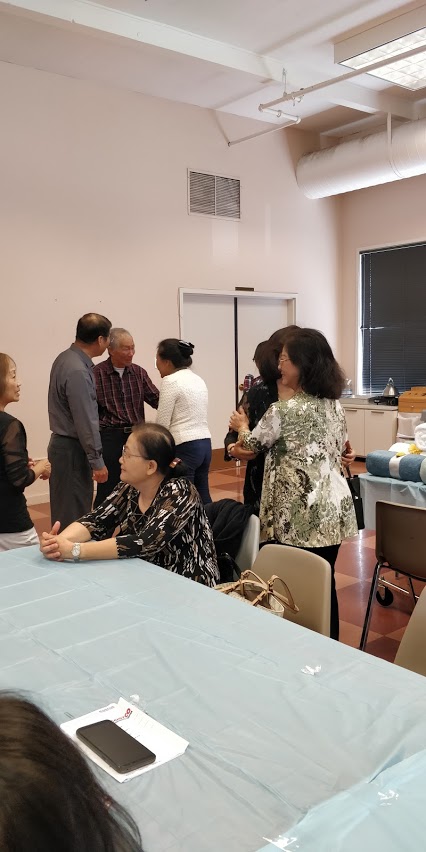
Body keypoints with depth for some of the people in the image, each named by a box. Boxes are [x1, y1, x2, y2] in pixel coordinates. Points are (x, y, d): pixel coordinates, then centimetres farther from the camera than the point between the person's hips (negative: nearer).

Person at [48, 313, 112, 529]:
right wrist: (97, 461, -16)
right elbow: (86, 422, -22)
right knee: (73, 515, -3)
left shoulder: (65, 358, 8)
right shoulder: (78, 371, -22)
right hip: (72, 449, -10)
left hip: (63, 444, 10)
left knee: (67, 511, 16)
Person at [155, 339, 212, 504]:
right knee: (203, 497, 13)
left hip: (184, 447, -8)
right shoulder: (198, 380, 15)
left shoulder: (170, 381, -9)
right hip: (205, 444, 8)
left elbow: (162, 424, -11)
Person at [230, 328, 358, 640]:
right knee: (325, 583, 16)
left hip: (298, 515, -7)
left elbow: (252, 443, 4)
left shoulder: (282, 411, -14)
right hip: (333, 510, 7)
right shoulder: (336, 407, 7)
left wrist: (242, 426, 25)